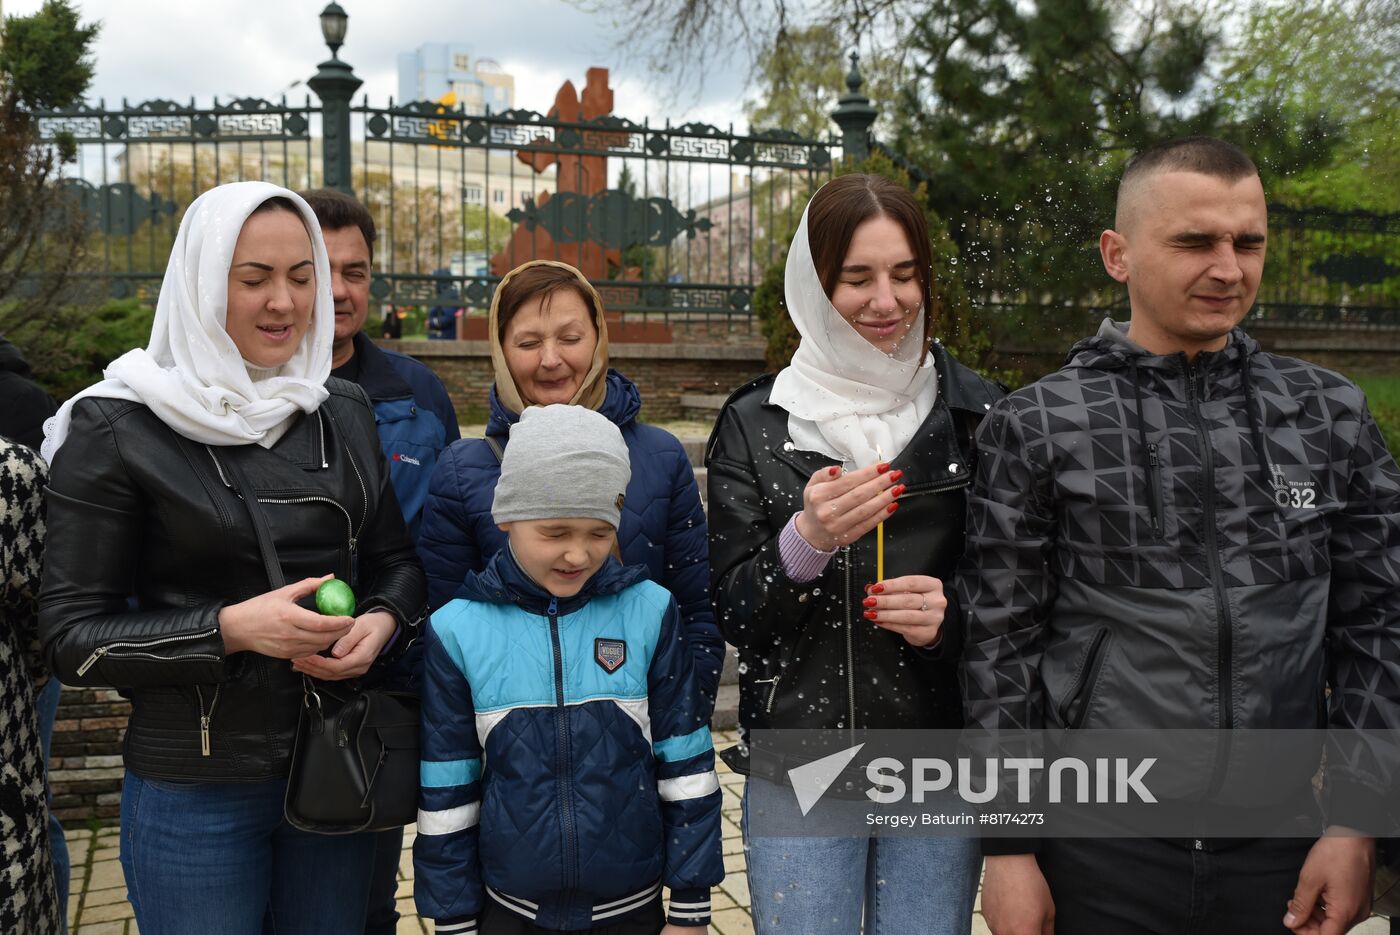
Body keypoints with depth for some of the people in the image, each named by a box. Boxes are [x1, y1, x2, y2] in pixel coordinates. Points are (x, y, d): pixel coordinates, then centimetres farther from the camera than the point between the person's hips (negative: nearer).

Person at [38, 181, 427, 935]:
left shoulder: (347, 414, 4)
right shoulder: (117, 428, -9)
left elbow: (398, 560, 11)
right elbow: (71, 633, -8)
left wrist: (383, 623, -11)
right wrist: (230, 629, -22)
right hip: (194, 788, -4)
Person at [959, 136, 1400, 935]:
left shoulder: (1331, 414, 4)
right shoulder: (1035, 428, -4)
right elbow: (1001, 646, -4)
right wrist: (1008, 846, -4)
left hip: (1280, 853, 3)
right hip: (1096, 853, -2)